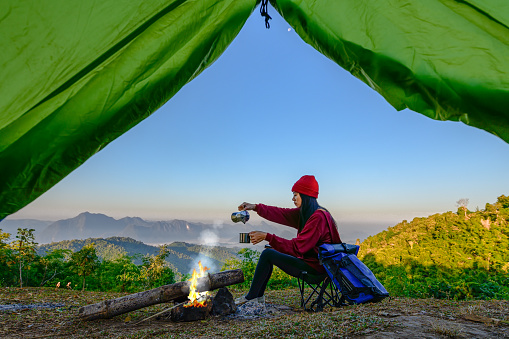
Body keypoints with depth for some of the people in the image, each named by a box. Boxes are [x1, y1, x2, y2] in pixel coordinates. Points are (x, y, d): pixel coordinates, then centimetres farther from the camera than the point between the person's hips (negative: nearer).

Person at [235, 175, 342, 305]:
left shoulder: (318, 217, -23)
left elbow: (297, 247, -26)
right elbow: (282, 214, 10)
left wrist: (267, 237, -25)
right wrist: (255, 207, 2)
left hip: (315, 267, -10)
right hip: (309, 260, 10)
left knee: (268, 254, -13)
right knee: (270, 251, 10)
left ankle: (251, 297, 0)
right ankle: (258, 295, 11)